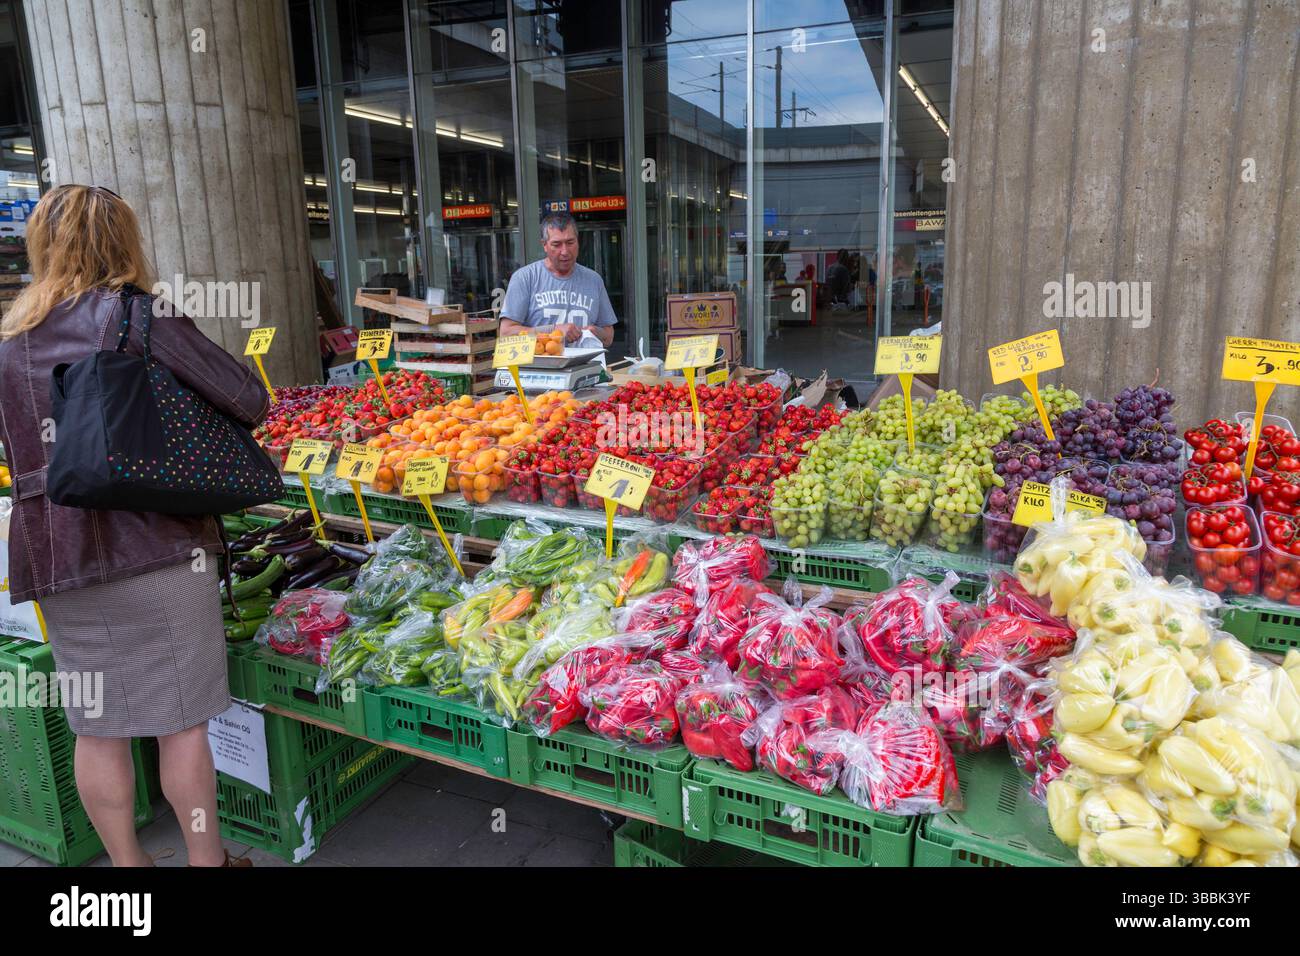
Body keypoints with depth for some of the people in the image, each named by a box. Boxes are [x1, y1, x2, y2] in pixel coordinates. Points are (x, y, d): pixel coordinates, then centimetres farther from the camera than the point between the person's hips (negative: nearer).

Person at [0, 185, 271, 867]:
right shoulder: (138, 317, -7)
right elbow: (248, 401, -10)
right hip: (154, 543, -5)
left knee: (97, 725, 15)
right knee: (182, 717, 7)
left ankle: (126, 862, 30)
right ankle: (206, 859, 22)